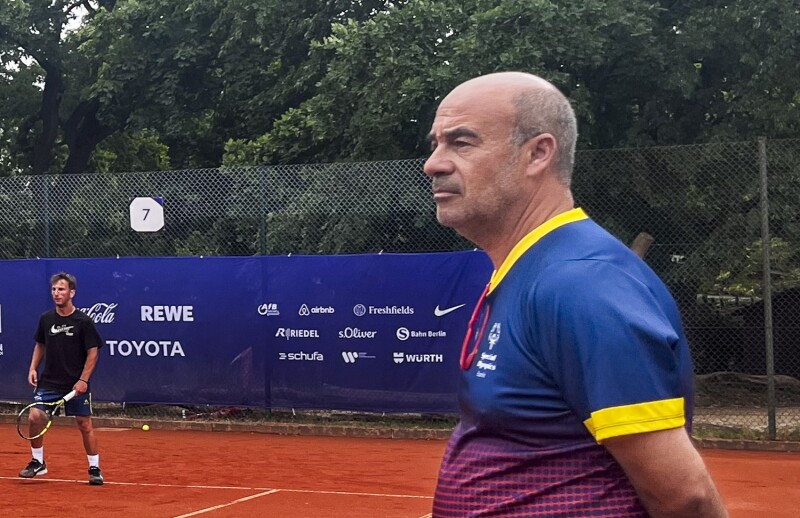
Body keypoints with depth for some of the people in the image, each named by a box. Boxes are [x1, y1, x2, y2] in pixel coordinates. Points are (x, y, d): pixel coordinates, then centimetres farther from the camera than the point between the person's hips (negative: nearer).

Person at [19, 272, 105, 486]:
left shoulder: (83, 321, -9)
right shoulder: (46, 319, 4)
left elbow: (93, 352, -7)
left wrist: (83, 380, -14)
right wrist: (33, 368, 3)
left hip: (76, 384, -3)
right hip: (49, 382, 4)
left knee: (85, 424, 0)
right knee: (35, 417, -8)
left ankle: (94, 468, 13)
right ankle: (38, 462, 11)